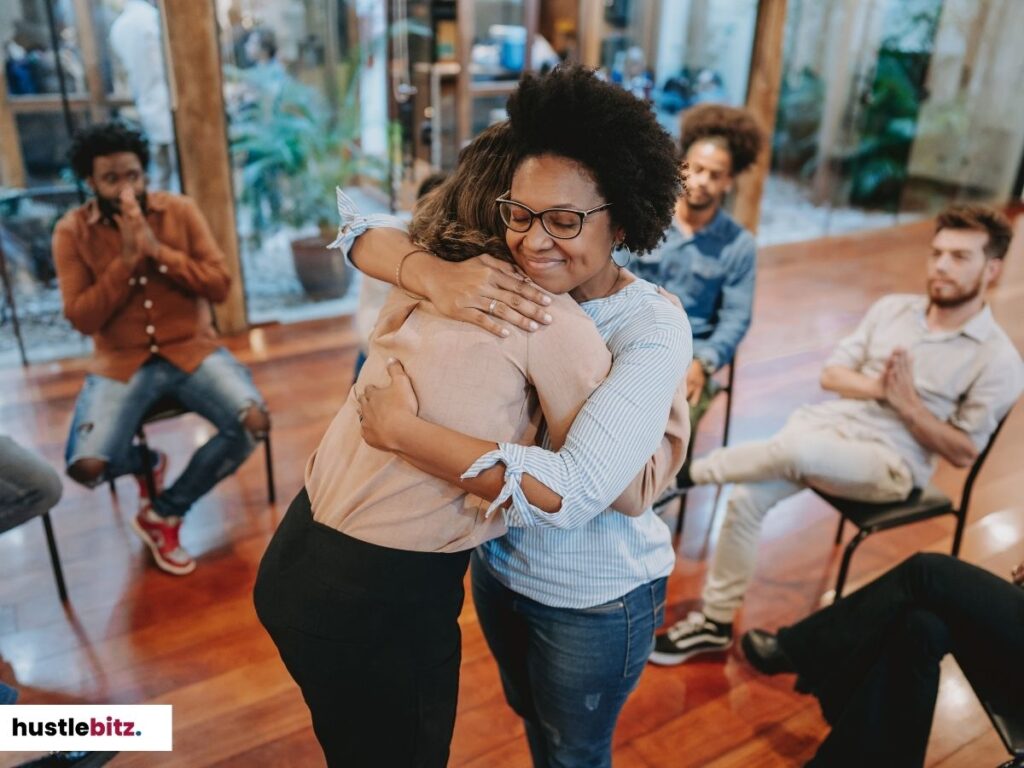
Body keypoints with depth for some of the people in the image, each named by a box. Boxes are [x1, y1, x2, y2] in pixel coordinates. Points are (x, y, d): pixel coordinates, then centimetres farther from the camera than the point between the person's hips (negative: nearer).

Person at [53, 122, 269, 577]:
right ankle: (146, 463, 19)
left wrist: (158, 250, -18)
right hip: (121, 362, -1)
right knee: (86, 467, -22)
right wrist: (127, 260, -17)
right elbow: (81, 319, -8)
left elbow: (220, 286, -6)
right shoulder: (71, 231, -2)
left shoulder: (180, 211, 0)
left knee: (253, 422, -25)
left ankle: (164, 514, -2)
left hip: (191, 350, 1)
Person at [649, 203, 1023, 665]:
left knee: (795, 448, -37)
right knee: (746, 498, -18)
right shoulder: (891, 308, 10)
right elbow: (831, 374, 9)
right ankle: (715, 623, -1)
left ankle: (687, 470, -12)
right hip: (829, 423, 5)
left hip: (890, 463, -4)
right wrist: (877, 388, -11)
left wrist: (906, 403, -14)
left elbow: (963, 453, -2)